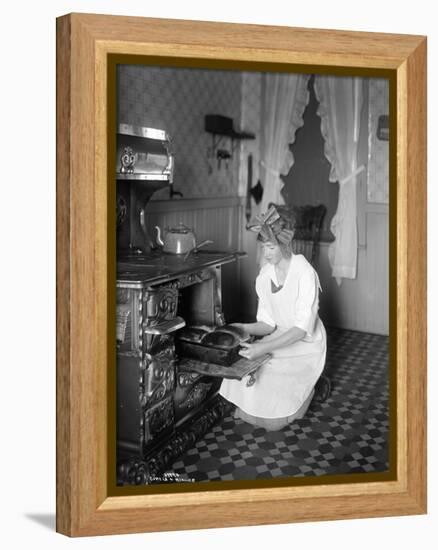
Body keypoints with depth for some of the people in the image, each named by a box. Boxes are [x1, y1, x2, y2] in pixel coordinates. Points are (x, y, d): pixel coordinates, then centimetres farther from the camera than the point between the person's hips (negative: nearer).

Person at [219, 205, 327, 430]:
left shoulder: (305, 274, -22)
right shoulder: (264, 275, -2)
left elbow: (303, 328, -28)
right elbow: (268, 324, 0)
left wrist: (264, 348, -37)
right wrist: (244, 328, -19)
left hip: (305, 347, -6)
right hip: (280, 339, 6)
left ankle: (307, 387, 14)